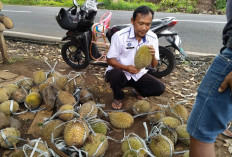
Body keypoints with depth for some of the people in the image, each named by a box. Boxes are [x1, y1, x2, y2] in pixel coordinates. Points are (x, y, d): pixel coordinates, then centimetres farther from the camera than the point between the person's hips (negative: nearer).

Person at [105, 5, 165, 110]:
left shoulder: (153, 38, -8)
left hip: (138, 74, 4)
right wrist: (126, 68, -32)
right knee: (115, 75, -37)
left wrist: (153, 56, -28)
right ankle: (118, 97, -1)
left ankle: (138, 90, 21)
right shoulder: (120, 36, -21)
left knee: (160, 88, -13)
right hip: (120, 71, -3)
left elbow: (154, 65, -3)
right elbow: (110, 60, -14)